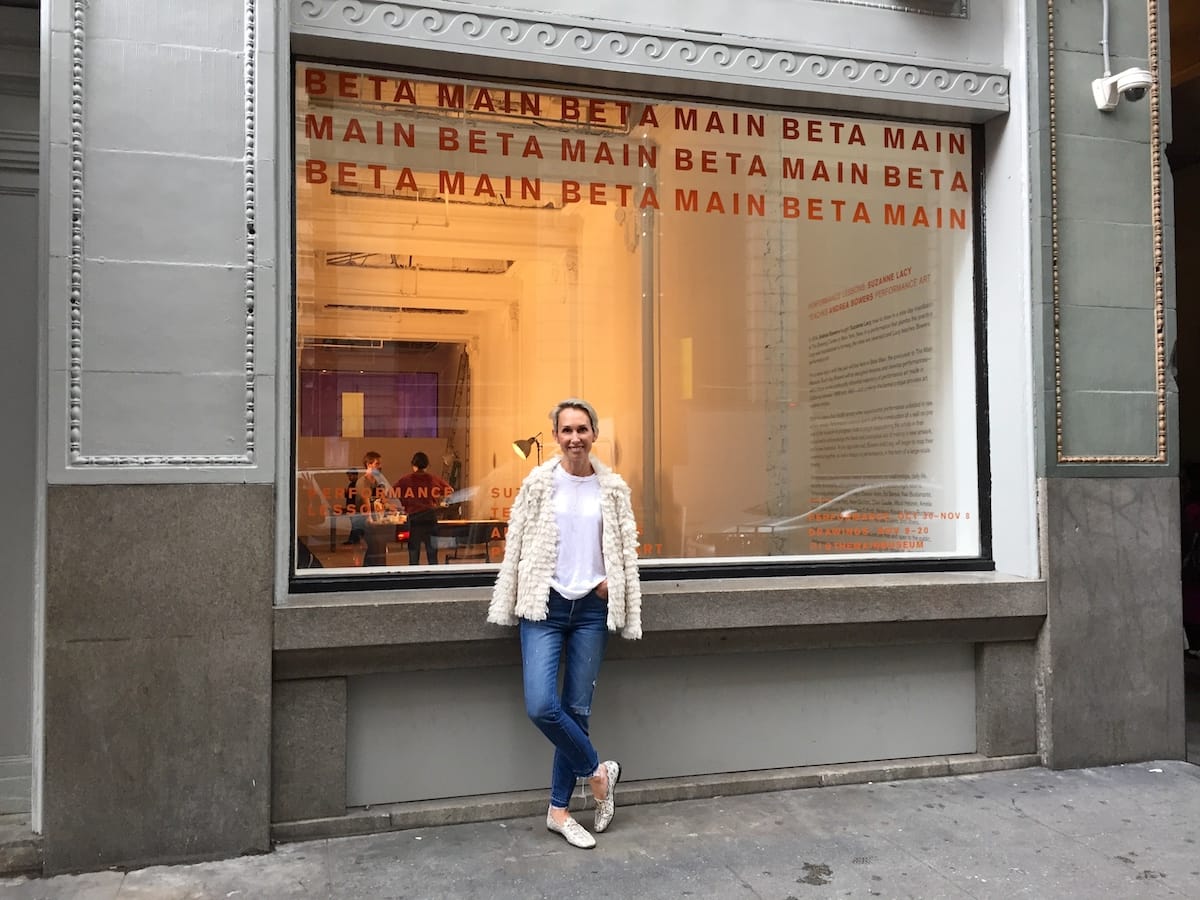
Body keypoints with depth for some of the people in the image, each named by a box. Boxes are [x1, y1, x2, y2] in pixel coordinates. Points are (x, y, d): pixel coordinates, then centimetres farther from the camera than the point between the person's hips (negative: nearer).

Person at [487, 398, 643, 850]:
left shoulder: (613, 488, 4)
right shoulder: (538, 483, 0)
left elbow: (627, 548, 11)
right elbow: (515, 545, 2)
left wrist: (614, 583, -4)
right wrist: (508, 604, 0)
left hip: (592, 608, 2)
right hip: (545, 606, -1)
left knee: (577, 710, 6)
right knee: (541, 707, -14)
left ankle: (559, 810, 20)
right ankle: (598, 771, 11)